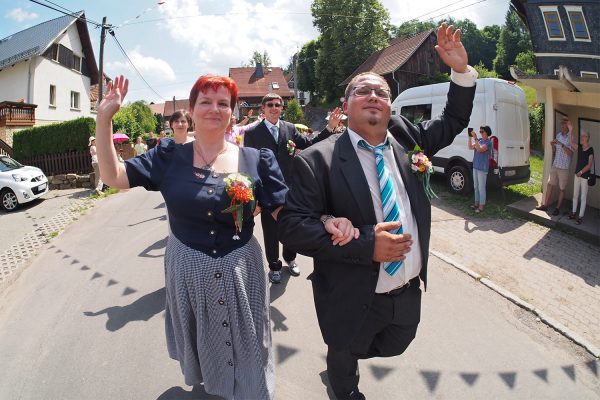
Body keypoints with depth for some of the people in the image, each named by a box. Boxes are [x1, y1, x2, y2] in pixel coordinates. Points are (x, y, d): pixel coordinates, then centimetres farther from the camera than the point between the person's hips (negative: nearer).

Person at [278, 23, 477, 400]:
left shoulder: (406, 136, -1)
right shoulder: (318, 160, -19)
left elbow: (453, 122, 12)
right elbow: (292, 226, -22)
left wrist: (462, 71, -4)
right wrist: (365, 244, -29)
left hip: (409, 294, 6)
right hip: (353, 302, -5)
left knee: (393, 348, 31)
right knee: (343, 361, 23)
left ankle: (347, 356, 62)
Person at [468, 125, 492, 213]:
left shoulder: (488, 142, -13)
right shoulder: (479, 140, 10)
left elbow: (480, 149, -26)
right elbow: (470, 147, 7)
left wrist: (475, 138, -29)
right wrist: (470, 137, -3)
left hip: (482, 168, -8)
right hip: (475, 166, 8)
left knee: (481, 188, -4)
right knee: (476, 186, 16)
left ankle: (481, 206, 1)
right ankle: (477, 203, 27)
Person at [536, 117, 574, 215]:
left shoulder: (571, 137, -10)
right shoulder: (558, 134, 8)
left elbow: (571, 153, -18)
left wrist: (561, 144, -25)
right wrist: (553, 146, -5)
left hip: (564, 167, -5)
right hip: (555, 165, 5)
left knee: (561, 189, 5)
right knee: (549, 185, 6)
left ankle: (558, 208, 13)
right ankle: (545, 205, 14)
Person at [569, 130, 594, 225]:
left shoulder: (590, 150, -12)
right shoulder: (579, 147, 5)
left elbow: (589, 165, -15)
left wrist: (581, 172, -22)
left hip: (585, 176, -6)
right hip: (577, 174, 6)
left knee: (583, 197, 0)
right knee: (575, 195, 15)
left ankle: (580, 217, 5)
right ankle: (573, 213, 26)